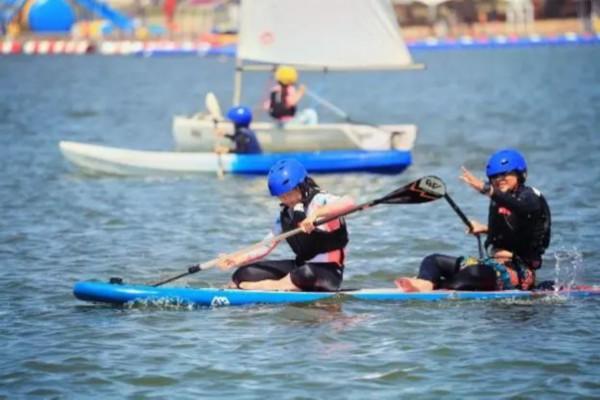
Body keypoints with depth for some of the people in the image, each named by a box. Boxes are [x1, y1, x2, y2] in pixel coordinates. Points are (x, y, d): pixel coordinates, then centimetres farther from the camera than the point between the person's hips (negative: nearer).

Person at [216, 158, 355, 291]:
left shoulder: (319, 201, -11)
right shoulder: (284, 214, 9)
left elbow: (348, 203, -30)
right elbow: (266, 246, 8)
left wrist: (316, 213, -40)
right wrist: (236, 260, -5)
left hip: (327, 273, -8)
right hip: (300, 266, 8)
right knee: (244, 274, 0)